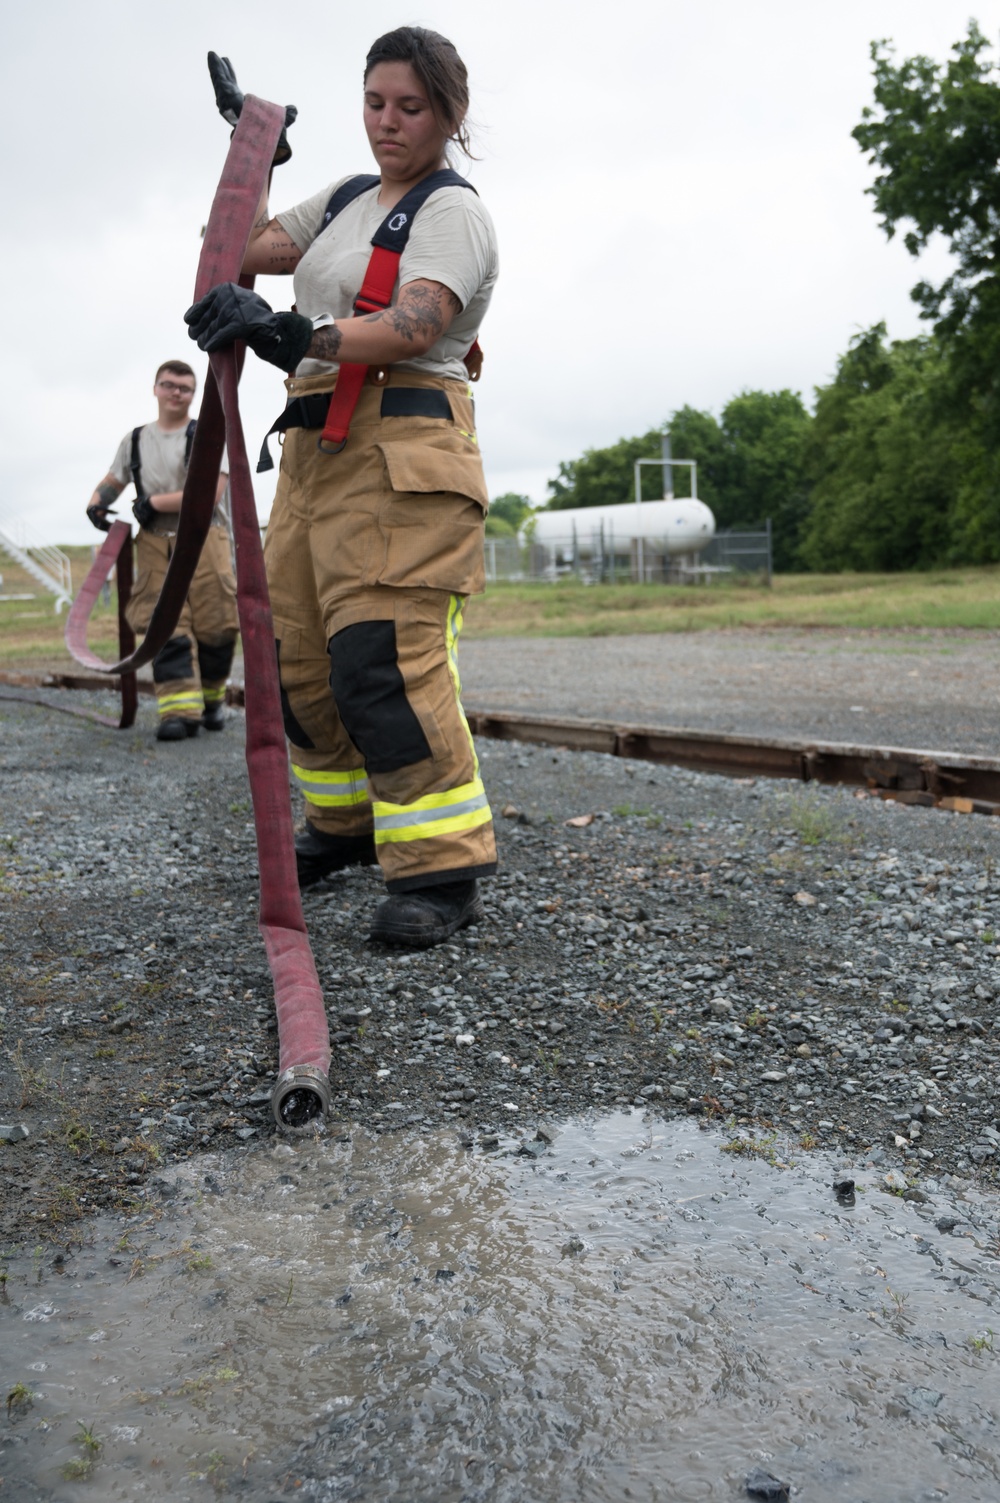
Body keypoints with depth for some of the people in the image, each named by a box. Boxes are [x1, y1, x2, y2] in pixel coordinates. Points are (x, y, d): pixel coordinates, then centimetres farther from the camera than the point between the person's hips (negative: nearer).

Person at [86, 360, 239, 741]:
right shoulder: (134, 441, 17)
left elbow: (209, 494, -10)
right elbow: (112, 481, 30)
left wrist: (154, 502, -8)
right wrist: (96, 503, 7)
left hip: (203, 541, -2)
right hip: (154, 545, 3)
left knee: (213, 628, -5)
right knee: (167, 628, -11)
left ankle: (211, 699, 16)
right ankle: (180, 710, -15)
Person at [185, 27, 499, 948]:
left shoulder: (453, 211, -2)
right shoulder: (348, 200, 23)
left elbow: (412, 329, -20)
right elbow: (246, 251, 25)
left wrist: (294, 336, -33)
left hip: (402, 449, -8)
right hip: (318, 442, 8)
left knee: (385, 659, -19)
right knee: (303, 656, 7)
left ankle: (444, 870, -13)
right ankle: (348, 826, 22)